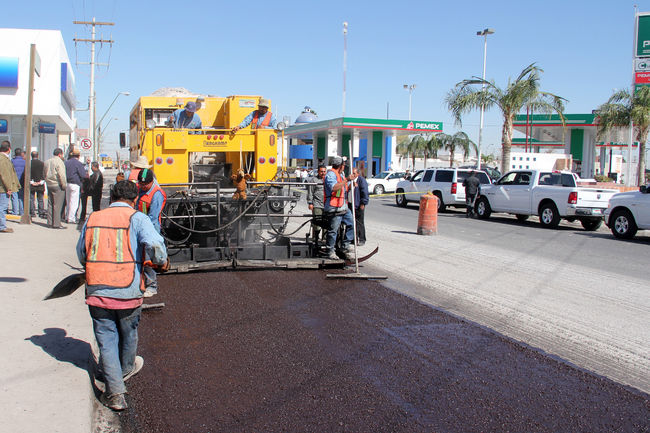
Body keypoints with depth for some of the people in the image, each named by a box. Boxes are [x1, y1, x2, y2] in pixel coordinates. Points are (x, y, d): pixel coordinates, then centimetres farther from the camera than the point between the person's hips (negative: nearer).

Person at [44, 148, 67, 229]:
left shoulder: (47, 162, 15)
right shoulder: (59, 161, -12)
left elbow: (44, 174, 21)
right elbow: (61, 175, -19)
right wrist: (64, 185, -12)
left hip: (49, 185, 8)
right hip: (57, 186, -8)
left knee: (50, 204, 13)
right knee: (57, 205, -6)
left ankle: (50, 222, 17)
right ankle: (56, 224, -7)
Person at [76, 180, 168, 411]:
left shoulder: (93, 219, 6)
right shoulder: (137, 218, -7)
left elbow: (81, 253, 15)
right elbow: (154, 244, -22)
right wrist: (162, 262, -3)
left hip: (97, 292, 2)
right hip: (128, 292, -2)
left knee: (106, 341, 11)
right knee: (128, 335, 23)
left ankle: (115, 392, 6)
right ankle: (126, 369, 47)